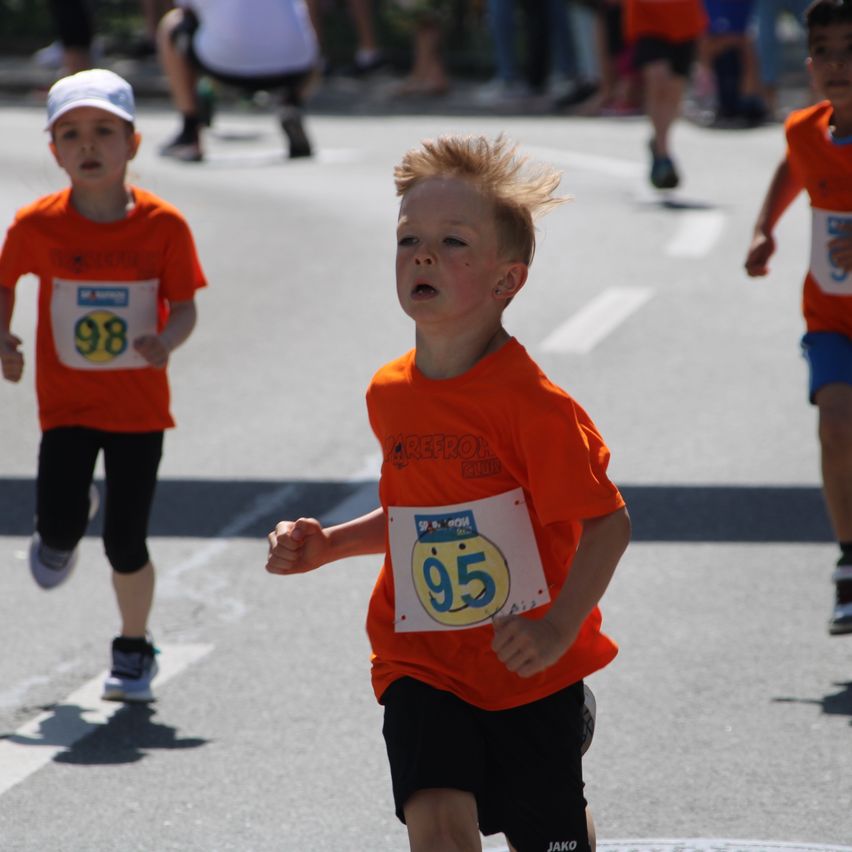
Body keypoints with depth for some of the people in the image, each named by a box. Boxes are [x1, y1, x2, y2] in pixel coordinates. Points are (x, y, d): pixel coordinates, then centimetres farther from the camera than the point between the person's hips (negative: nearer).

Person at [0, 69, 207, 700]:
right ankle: (63, 531, 27)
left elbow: (185, 308, -5)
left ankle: (135, 649, 25)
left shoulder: (164, 226, -10)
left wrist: (166, 341, -26)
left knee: (126, 544, -1)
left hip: (139, 405, -1)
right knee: (59, 527, -13)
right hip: (67, 403, 1)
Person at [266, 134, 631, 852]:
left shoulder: (532, 403, -17)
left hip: (531, 669, -3)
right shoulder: (391, 395, 2)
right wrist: (327, 545, 6)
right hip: (424, 664, 3)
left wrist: (559, 627, -28)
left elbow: (608, 523, -17)